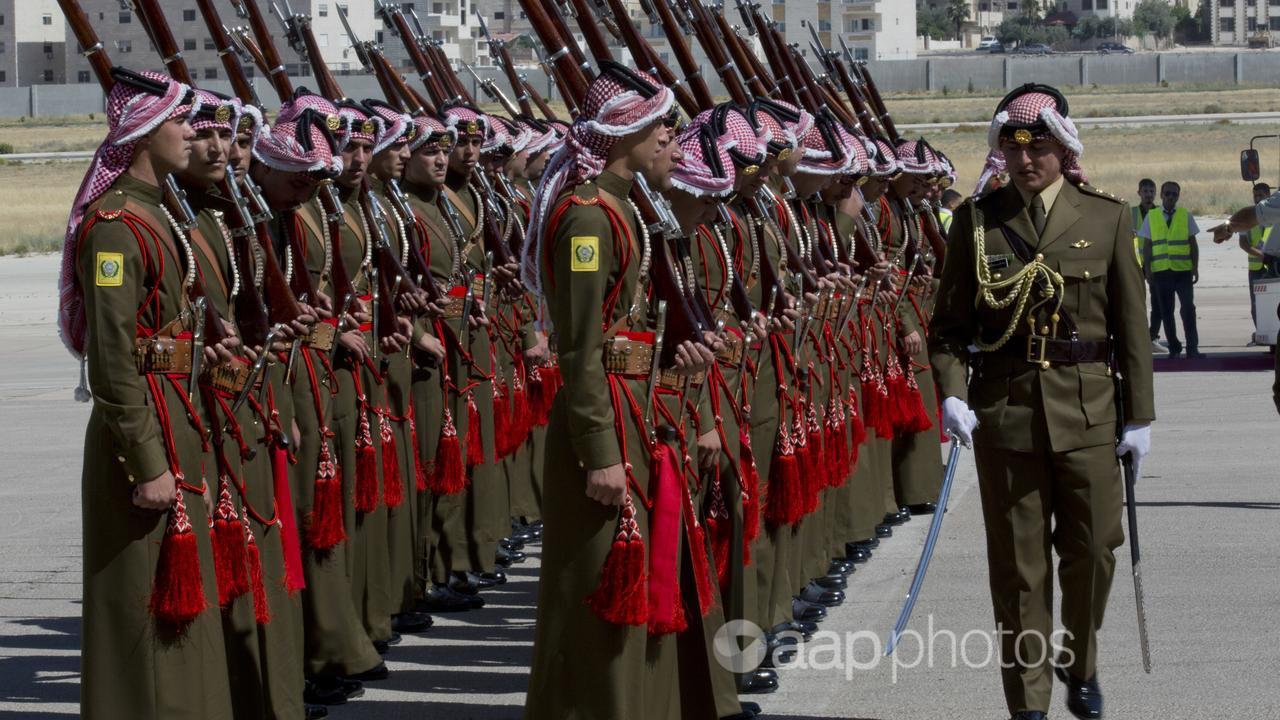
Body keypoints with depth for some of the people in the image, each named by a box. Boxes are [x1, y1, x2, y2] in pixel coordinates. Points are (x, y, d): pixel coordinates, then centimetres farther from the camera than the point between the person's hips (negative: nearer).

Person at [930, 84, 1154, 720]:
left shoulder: (1107, 218, 3)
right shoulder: (976, 220, 3)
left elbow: (1131, 326, 5)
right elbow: (950, 322, 5)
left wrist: (1139, 416, 3)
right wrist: (951, 392, -11)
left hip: (1087, 410, 0)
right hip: (1003, 408, 0)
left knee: (1092, 549, 5)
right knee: (1018, 564, 2)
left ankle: (1080, 665, 31)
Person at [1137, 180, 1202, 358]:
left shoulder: (1186, 216, 7)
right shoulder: (1151, 217, 8)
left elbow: (1193, 244, 8)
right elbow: (1147, 246, 10)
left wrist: (1195, 267, 0)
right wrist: (1147, 270, 3)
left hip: (1183, 270, -1)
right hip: (1161, 271, 1)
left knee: (1188, 309, -8)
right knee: (1166, 312, 4)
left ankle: (1192, 347, -5)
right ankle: (1174, 348, 13)